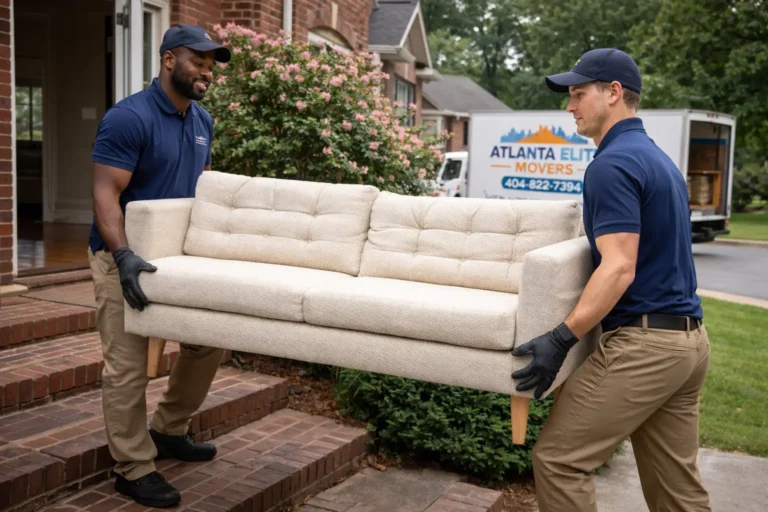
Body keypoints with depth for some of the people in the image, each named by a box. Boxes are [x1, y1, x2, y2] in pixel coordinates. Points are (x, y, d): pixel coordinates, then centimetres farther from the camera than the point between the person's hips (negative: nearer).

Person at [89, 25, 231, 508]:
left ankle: (168, 431, 28)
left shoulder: (203, 121, 6)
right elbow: (106, 195, -22)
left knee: (209, 340, 10)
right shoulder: (128, 118, -18)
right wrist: (124, 255, -35)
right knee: (128, 366, -4)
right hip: (126, 257, -8)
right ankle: (134, 469, 9)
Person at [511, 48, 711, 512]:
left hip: (643, 344, -10)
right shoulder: (659, 158, 17)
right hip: (690, 341, 10)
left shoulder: (613, 163, -13)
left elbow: (620, 268, -23)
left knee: (558, 460, -1)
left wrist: (562, 339, -25)